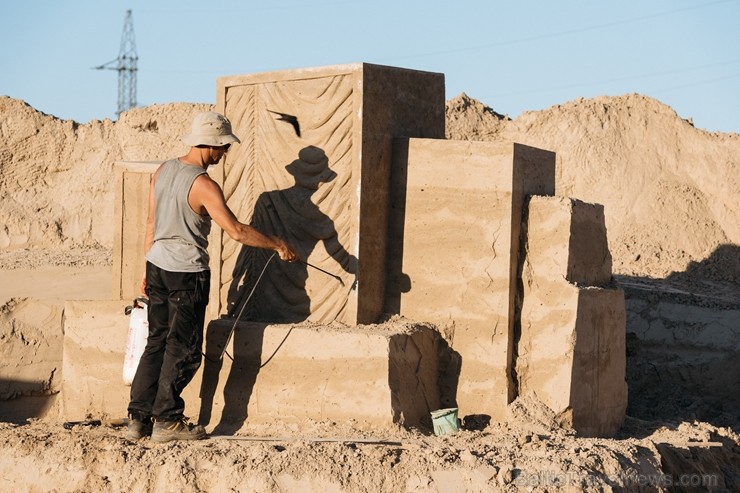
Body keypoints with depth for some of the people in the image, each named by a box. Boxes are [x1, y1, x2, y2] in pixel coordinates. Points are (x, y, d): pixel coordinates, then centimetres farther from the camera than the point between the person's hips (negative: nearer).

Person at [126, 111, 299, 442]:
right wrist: (278, 245, -10)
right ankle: (167, 421, 7)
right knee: (184, 349, 3)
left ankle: (138, 419, 14)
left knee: (157, 342, 13)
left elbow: (151, 222, 12)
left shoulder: (163, 171, 6)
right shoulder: (203, 185, -18)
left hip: (158, 266, 8)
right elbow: (236, 231, -20)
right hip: (187, 273, -8)